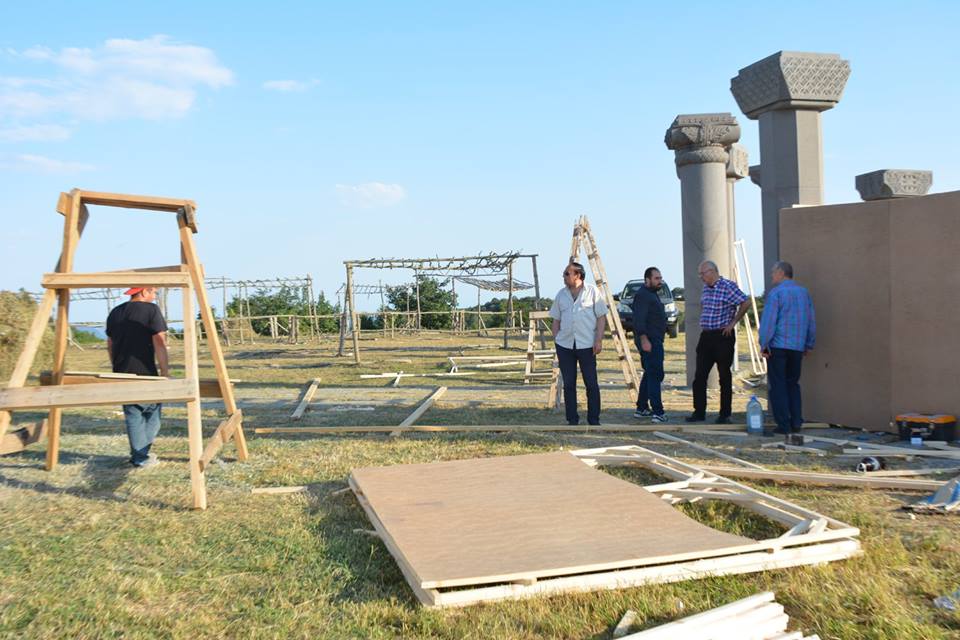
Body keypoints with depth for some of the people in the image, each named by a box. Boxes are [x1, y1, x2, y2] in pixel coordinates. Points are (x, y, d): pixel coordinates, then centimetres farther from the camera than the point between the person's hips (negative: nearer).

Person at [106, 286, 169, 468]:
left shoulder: (115, 312, 11)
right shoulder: (151, 310, -8)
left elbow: (110, 345, 18)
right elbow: (159, 343, -13)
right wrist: (165, 373, -9)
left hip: (121, 373, 6)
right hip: (145, 373, -6)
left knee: (132, 416, 12)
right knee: (152, 413, 8)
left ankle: (138, 456, 12)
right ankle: (141, 455, 4)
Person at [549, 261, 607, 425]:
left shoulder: (593, 292, 0)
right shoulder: (561, 295, 11)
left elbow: (601, 317, -1)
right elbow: (556, 320, 15)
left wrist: (599, 340, -9)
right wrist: (556, 340, 6)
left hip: (587, 345, -3)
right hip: (565, 346, 4)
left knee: (591, 384, -1)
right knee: (568, 384, 5)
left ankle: (594, 420, 8)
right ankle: (572, 420, 13)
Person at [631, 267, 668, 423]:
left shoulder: (652, 294, 20)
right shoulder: (642, 295, -14)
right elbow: (639, 319, -24)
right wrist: (644, 339, -29)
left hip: (654, 340, 11)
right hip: (649, 341, -11)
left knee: (650, 374, 16)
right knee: (655, 375, -13)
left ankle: (641, 408, 23)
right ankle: (657, 412, -15)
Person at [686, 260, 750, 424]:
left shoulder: (728, 286, -11)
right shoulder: (705, 288, 12)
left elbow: (745, 303, -15)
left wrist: (733, 323, -12)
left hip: (723, 337, -7)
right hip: (705, 336, 7)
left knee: (725, 377, 2)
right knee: (699, 376, 3)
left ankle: (725, 415, 9)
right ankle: (699, 412, 10)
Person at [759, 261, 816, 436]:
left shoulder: (776, 292, -9)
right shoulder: (804, 292, 12)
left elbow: (768, 320, -14)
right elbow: (811, 321, 15)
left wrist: (763, 344, -9)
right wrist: (809, 344, 22)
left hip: (778, 345, -6)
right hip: (798, 347, 6)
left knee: (778, 386, 1)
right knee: (793, 384, 16)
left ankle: (784, 425, -1)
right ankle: (796, 423, 12)